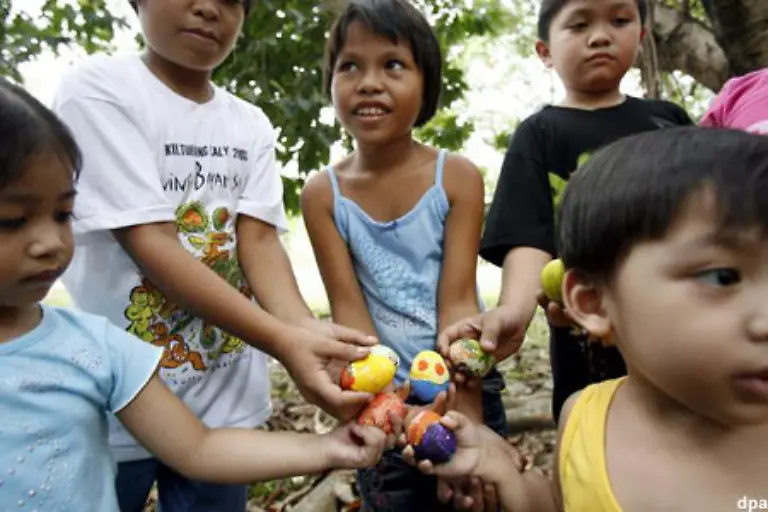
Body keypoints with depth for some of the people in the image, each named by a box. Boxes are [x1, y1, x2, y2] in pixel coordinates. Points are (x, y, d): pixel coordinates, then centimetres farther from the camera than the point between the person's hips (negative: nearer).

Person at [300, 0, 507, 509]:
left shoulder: (458, 176, -10)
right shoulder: (323, 194, -7)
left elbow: (458, 301, -14)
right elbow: (348, 309, -10)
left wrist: (466, 422, -22)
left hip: (468, 389, 0)